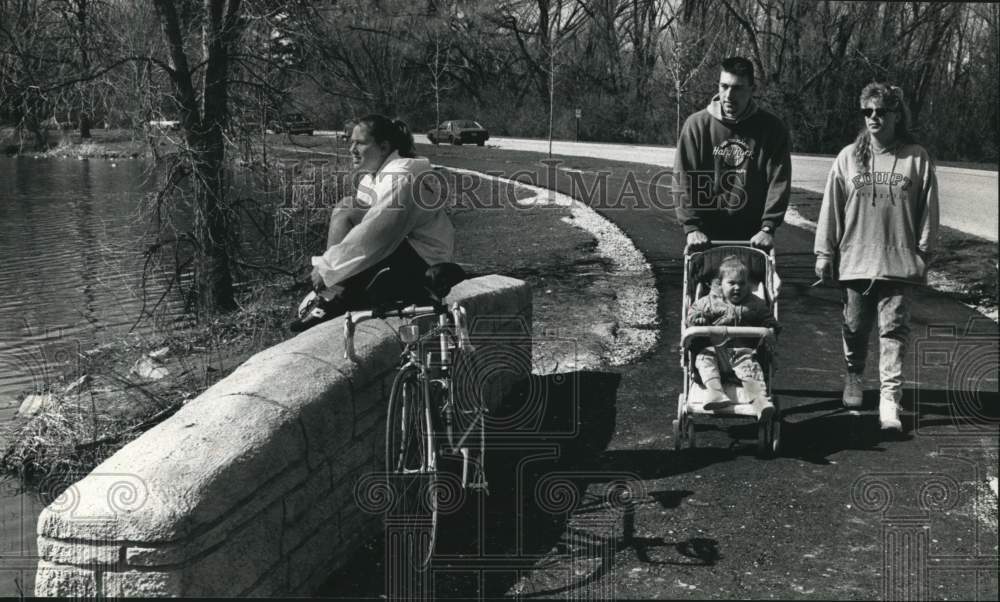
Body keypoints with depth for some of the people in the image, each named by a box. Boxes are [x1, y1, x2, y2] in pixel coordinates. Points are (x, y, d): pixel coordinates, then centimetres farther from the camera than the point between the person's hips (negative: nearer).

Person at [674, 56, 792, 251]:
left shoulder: (772, 128, -1)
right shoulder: (696, 125, -2)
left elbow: (779, 182, -4)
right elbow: (684, 180, -5)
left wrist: (768, 228, -13)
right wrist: (691, 227, -13)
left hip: (753, 238, 0)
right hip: (706, 235, 0)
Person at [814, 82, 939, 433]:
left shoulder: (917, 159, -1)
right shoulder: (849, 157, 2)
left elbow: (927, 211, 3)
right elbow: (831, 207, 5)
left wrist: (924, 255, 2)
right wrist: (824, 253, 4)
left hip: (900, 263, -2)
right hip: (855, 260, 2)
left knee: (894, 329, -4)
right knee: (855, 328, 13)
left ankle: (890, 398, -2)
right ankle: (854, 377, 37)